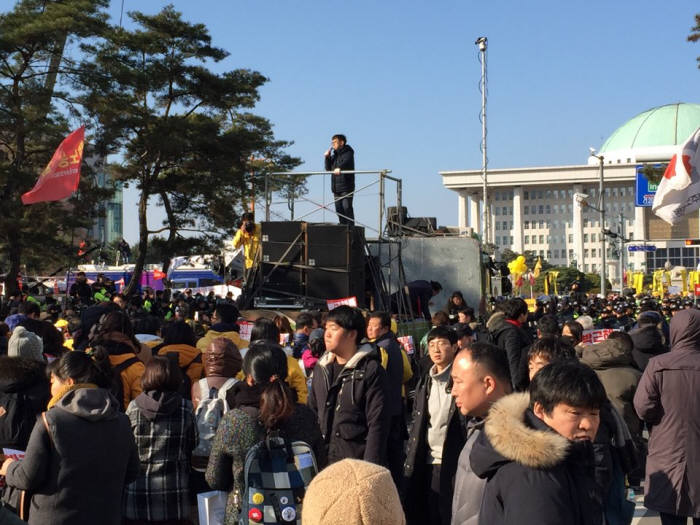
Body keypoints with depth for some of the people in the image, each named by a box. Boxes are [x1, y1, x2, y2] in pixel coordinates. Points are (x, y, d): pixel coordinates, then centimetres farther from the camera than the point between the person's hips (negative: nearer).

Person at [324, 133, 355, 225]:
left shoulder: (348, 153, -3)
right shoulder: (334, 155, 19)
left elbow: (346, 162, -25)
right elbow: (328, 169, 19)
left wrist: (339, 168, -45)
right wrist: (327, 157, 4)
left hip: (346, 186, -7)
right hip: (336, 188, 7)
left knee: (347, 207, -12)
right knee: (339, 209, 6)